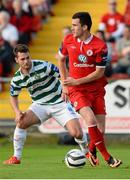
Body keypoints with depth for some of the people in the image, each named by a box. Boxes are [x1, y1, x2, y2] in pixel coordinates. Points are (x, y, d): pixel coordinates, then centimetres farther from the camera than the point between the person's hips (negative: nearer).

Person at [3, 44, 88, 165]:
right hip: (40, 105, 3)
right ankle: (16, 158, -8)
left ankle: (87, 153, 18)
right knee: (21, 122, -22)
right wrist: (17, 112, -4)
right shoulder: (17, 79, -5)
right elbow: (13, 96, 12)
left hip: (60, 103, -3)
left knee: (77, 133, -16)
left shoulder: (43, 66, -19)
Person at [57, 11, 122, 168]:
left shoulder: (100, 46, -13)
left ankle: (91, 151, 29)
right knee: (90, 119, -23)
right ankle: (106, 157, -15)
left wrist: (77, 81, -14)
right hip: (76, 90, 0)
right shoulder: (68, 40, -2)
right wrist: (64, 84, 9)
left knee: (100, 128, -3)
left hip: (96, 89, 0)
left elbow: (99, 73, -9)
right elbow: (61, 60, 15)